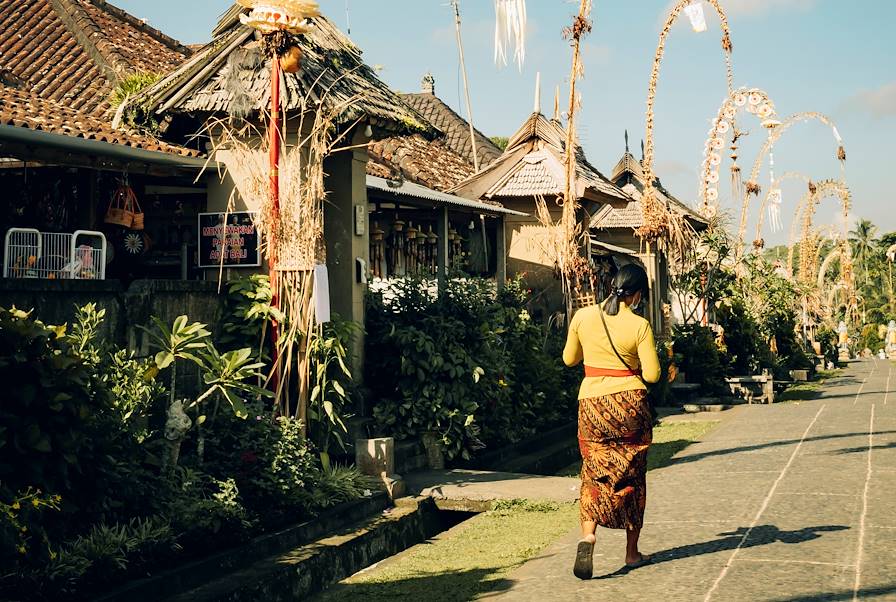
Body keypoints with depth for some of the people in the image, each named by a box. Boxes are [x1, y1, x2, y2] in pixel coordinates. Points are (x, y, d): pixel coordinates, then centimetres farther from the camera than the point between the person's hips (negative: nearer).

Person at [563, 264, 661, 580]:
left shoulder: (583, 317, -3)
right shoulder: (639, 326, -11)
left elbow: (569, 358, 10)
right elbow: (651, 374, -9)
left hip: (592, 402, 2)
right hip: (630, 402, -1)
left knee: (595, 472, 9)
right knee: (631, 477, 12)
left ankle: (588, 535, -16)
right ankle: (632, 552, 20)